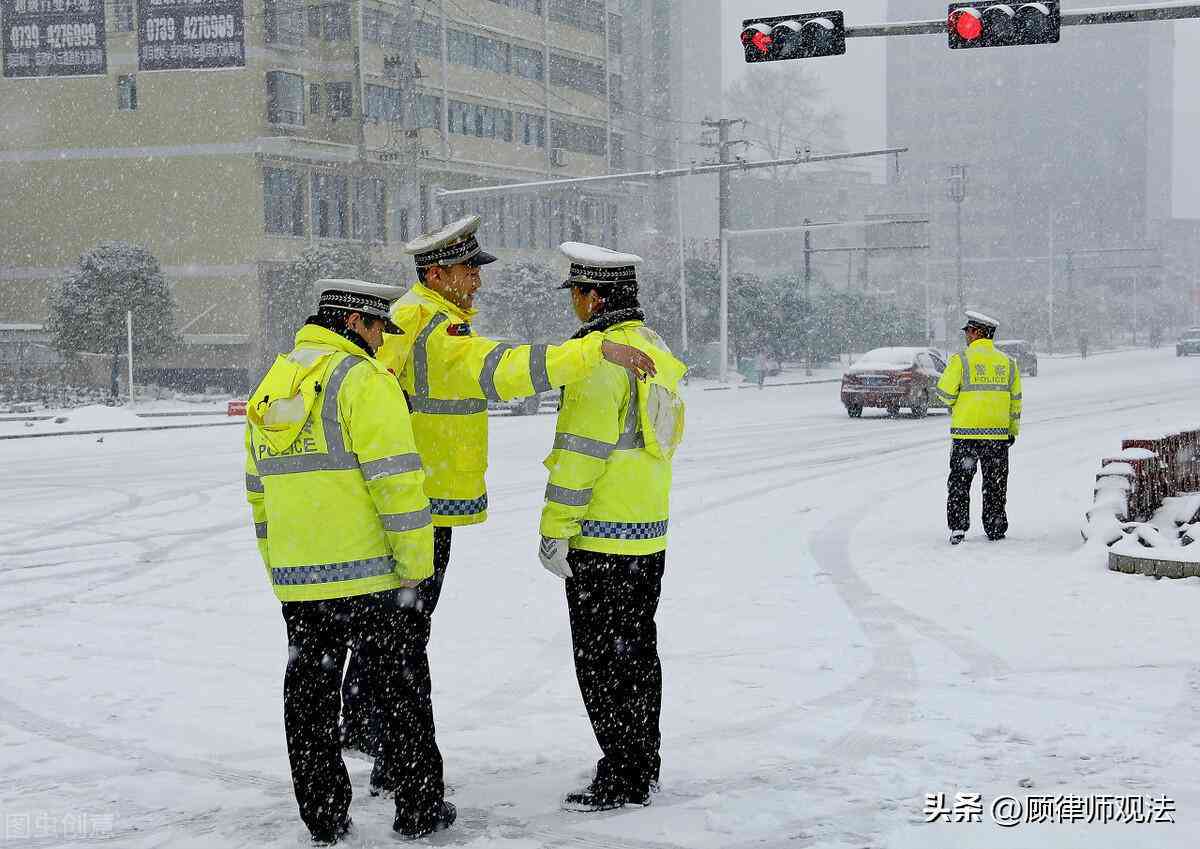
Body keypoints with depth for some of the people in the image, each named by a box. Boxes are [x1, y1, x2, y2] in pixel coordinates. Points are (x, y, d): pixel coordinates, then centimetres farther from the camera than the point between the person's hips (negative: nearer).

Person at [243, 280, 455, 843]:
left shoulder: (270, 388, 15)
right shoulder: (363, 380, -10)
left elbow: (259, 490, 19)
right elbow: (396, 479, -17)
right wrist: (417, 563, -10)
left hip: (295, 579, 6)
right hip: (366, 572, -6)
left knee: (310, 691, 11)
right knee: (398, 687, 5)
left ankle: (324, 817, 15)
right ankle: (419, 808, 11)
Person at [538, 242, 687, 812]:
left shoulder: (600, 357, -18)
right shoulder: (656, 351, 12)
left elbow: (578, 454, -20)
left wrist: (554, 530, -16)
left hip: (602, 538, -9)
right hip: (650, 531, 9)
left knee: (602, 658, -2)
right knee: (637, 648, 17)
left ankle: (621, 778, 1)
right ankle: (643, 765, 25)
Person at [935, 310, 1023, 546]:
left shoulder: (961, 360, -8)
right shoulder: (1007, 362, 6)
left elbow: (945, 394, -9)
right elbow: (1015, 400, 9)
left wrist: (954, 403, 13)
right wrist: (1013, 430, 18)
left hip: (965, 432, -3)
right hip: (998, 433, 3)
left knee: (960, 481, 6)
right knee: (995, 483, 12)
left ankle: (958, 528, 1)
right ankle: (995, 529, 15)